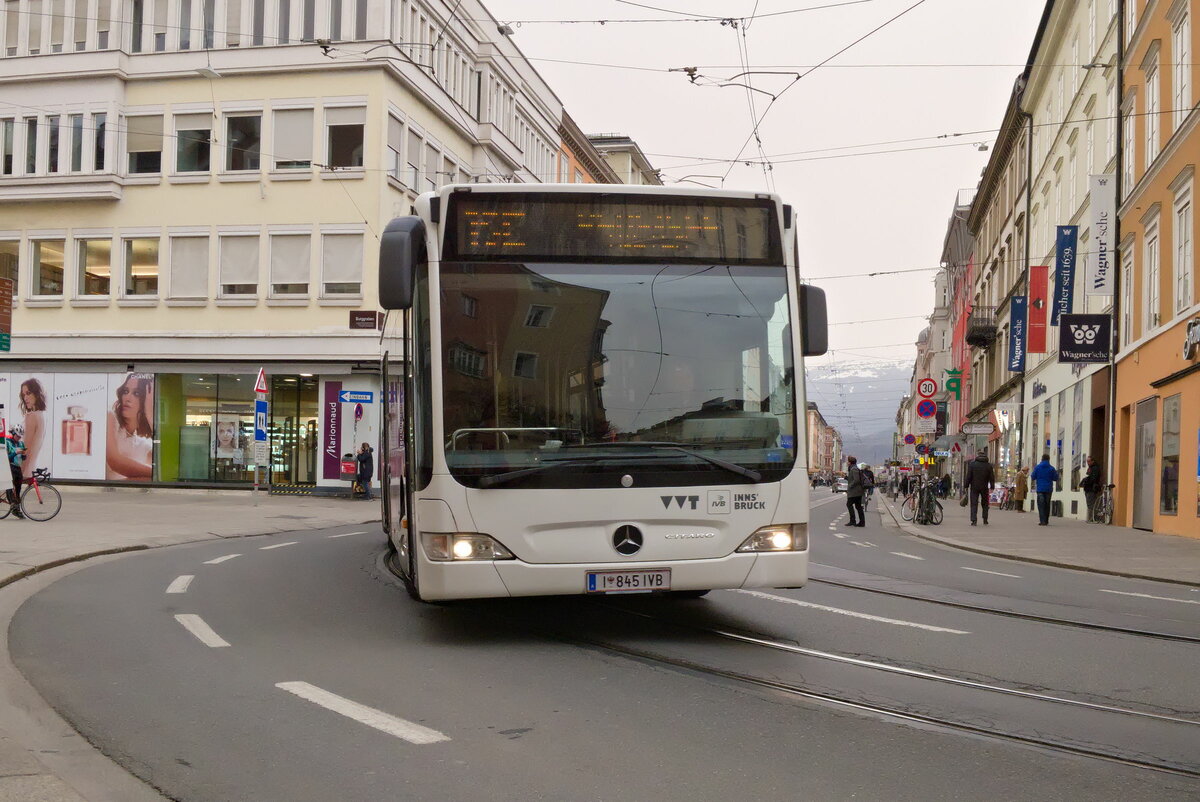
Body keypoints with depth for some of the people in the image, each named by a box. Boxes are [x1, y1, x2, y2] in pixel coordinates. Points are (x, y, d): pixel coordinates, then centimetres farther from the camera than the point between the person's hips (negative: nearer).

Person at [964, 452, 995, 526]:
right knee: (985, 504, 15)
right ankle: (985, 520, 16)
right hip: (984, 487, 2)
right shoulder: (988, 465, 3)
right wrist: (992, 487, 8)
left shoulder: (972, 464, -2)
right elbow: (992, 477, 3)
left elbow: (968, 476, -4)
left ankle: (974, 520, -11)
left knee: (974, 504, -1)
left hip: (974, 487, -2)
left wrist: (966, 486, 1)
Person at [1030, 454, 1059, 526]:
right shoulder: (1051, 468, -1)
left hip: (1040, 488, -2)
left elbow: (1033, 477, 0)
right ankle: (1046, 521, 14)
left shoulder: (1037, 467, -3)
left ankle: (1042, 521, -15)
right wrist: (1057, 473, 22)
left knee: (1041, 505, -3)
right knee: (1047, 505, 11)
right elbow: (1055, 478, 3)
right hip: (1048, 489, 2)